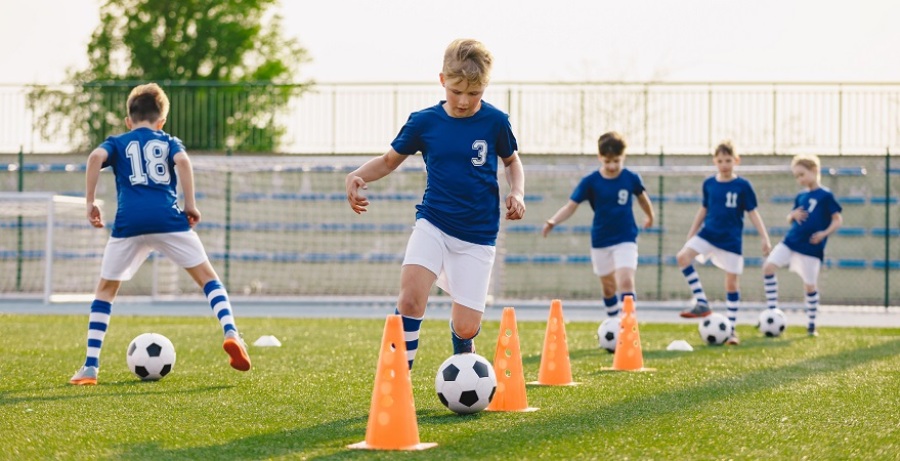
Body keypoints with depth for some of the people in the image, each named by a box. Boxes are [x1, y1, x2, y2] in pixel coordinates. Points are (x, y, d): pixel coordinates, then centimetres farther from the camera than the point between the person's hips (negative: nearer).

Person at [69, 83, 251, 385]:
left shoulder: (117, 143, 22)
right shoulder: (170, 142, 22)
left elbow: (95, 157, 0)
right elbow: (183, 161, -1)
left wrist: (90, 201, 4)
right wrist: (190, 205, 2)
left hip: (129, 223, 1)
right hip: (168, 219, 0)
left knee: (106, 290, 15)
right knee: (207, 277, 11)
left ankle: (90, 367, 8)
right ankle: (230, 333, -13)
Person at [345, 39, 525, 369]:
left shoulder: (495, 122, -3)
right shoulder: (424, 121, -3)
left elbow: (512, 160, 15)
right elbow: (390, 160, 10)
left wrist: (517, 193, -4)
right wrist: (358, 177, -9)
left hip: (478, 234, 0)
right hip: (433, 224, 0)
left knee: (466, 328, -3)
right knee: (410, 296, -26)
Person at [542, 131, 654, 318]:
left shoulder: (631, 178, -7)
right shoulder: (590, 182, -10)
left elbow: (642, 197, 13)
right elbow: (571, 206, -13)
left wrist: (649, 216, 31)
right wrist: (552, 221, -31)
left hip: (625, 239, -1)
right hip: (600, 241, 1)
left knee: (626, 281, -20)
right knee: (608, 287, 13)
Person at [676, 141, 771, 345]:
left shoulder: (743, 186, -6)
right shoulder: (709, 184, 4)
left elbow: (753, 213, -3)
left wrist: (765, 238, -10)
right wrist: (690, 235, 17)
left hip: (731, 240, -3)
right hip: (708, 234, 3)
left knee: (732, 283, 0)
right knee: (683, 257, -21)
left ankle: (732, 329, 12)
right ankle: (702, 303, -16)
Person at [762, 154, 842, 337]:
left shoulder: (825, 195, -5)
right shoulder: (801, 197, 12)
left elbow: (838, 220, -5)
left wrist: (825, 233, -20)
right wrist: (793, 215, -4)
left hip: (811, 247, -5)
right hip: (791, 241, 5)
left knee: (809, 285, 0)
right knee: (768, 266, -11)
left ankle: (812, 325, 15)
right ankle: (772, 310, -6)